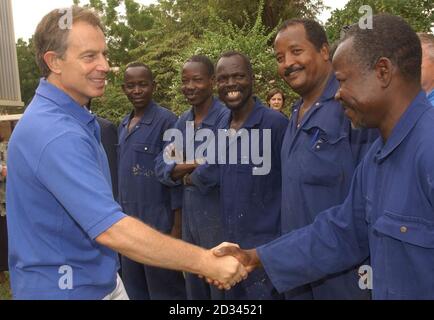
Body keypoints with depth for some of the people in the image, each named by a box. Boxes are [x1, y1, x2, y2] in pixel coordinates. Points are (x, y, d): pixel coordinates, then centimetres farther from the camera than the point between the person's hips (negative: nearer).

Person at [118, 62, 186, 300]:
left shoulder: (166, 121, -11)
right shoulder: (123, 124, 10)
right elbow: (124, 173, 14)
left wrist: (177, 227, -15)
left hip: (158, 224, -7)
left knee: (164, 291, 8)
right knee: (134, 289, 19)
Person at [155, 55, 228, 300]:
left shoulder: (226, 118, -12)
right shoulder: (181, 123, 8)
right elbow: (162, 169, 1)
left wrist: (188, 170, -9)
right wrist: (198, 165, -16)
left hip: (218, 219, -6)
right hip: (188, 219, 7)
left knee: (221, 288, 8)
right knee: (194, 288, 20)